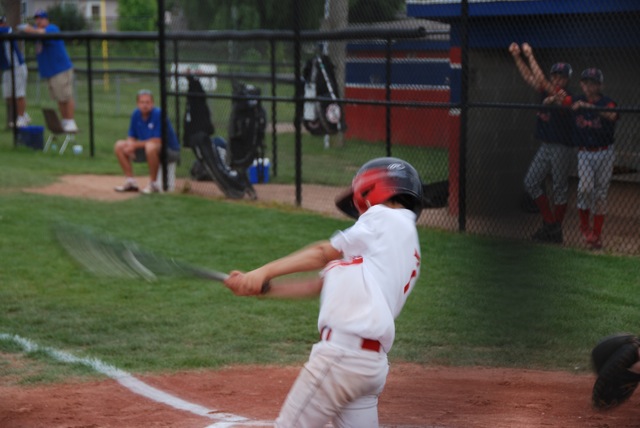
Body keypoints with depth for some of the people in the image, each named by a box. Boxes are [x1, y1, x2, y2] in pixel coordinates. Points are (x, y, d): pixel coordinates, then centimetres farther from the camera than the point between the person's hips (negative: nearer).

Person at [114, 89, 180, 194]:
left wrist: (135, 145, -21)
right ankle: (130, 181, 4)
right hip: (146, 147, 7)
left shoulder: (158, 114, -23)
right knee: (119, 145, -1)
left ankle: (153, 184, -22)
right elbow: (131, 137, 6)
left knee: (151, 147, -40)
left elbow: (157, 141, -27)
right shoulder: (136, 114, -2)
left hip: (170, 150, -7)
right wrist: (130, 147, -18)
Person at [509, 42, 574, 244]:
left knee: (559, 189, 0)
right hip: (545, 147, 8)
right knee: (531, 182, 6)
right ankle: (549, 223, 14)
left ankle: (556, 230, 10)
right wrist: (517, 56, 0)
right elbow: (528, 77, 10)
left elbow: (540, 80, -24)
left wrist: (530, 55, -22)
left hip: (562, 148, -8)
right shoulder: (547, 91, 7)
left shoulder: (564, 95, -15)